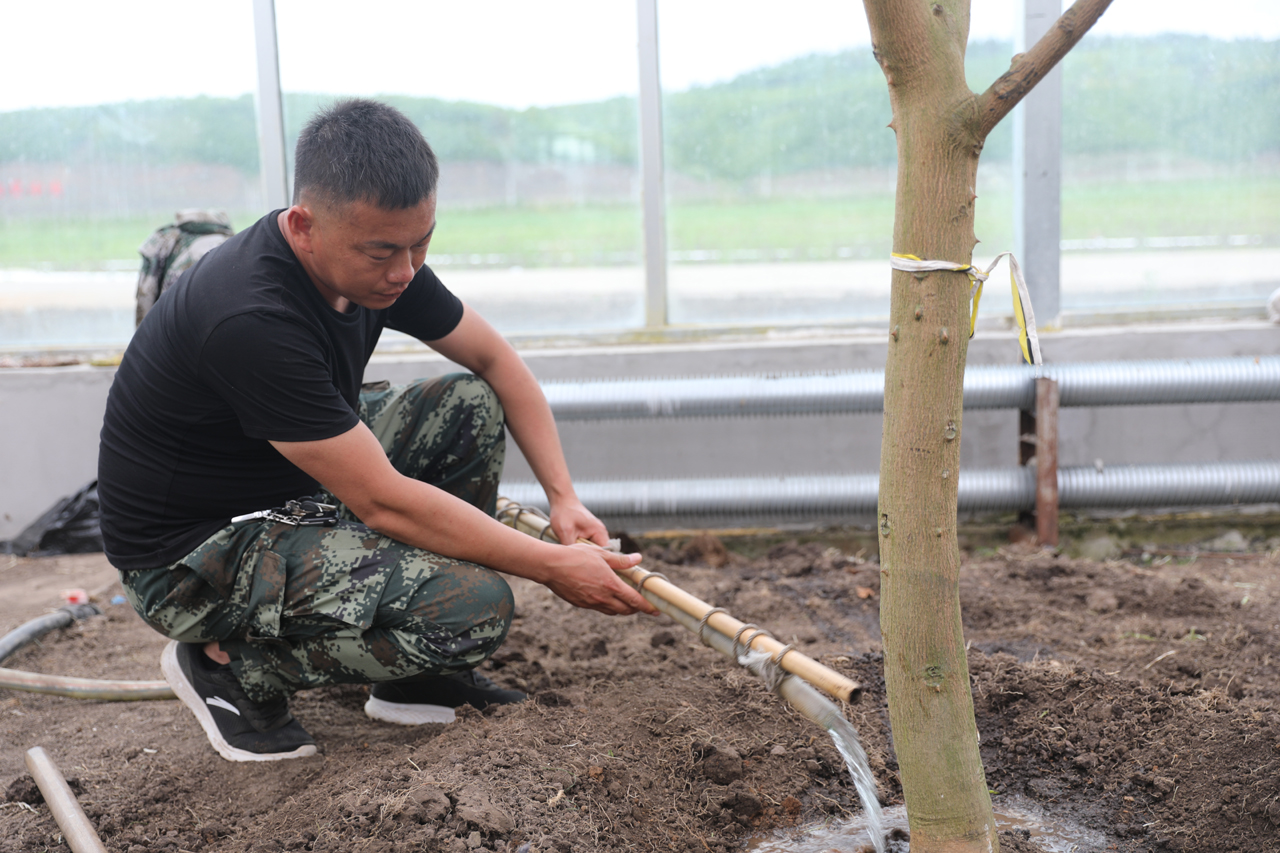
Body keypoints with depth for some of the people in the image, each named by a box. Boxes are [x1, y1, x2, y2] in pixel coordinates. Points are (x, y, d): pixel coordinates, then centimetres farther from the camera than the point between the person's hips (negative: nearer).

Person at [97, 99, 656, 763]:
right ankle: (230, 662, -1)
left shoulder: (380, 259, -7)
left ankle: (417, 677, 7)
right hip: (191, 556, -9)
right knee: (475, 608, -24)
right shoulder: (251, 320, -32)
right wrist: (554, 568, -23)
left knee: (471, 405, 0)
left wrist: (562, 495, -7)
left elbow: (496, 360, 5)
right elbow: (383, 502, -30)